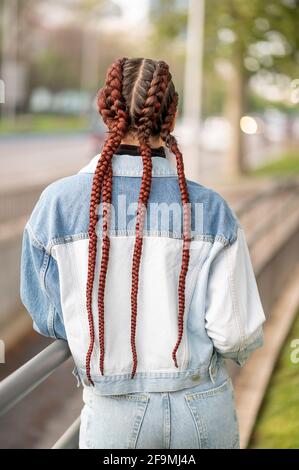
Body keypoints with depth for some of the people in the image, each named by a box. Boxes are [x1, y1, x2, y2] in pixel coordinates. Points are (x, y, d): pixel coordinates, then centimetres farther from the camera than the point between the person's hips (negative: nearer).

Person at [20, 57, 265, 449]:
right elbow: (237, 333, -11)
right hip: (203, 407, 1)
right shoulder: (211, 210, -12)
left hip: (114, 414, 0)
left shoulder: (57, 203, -11)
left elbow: (49, 317, 1)